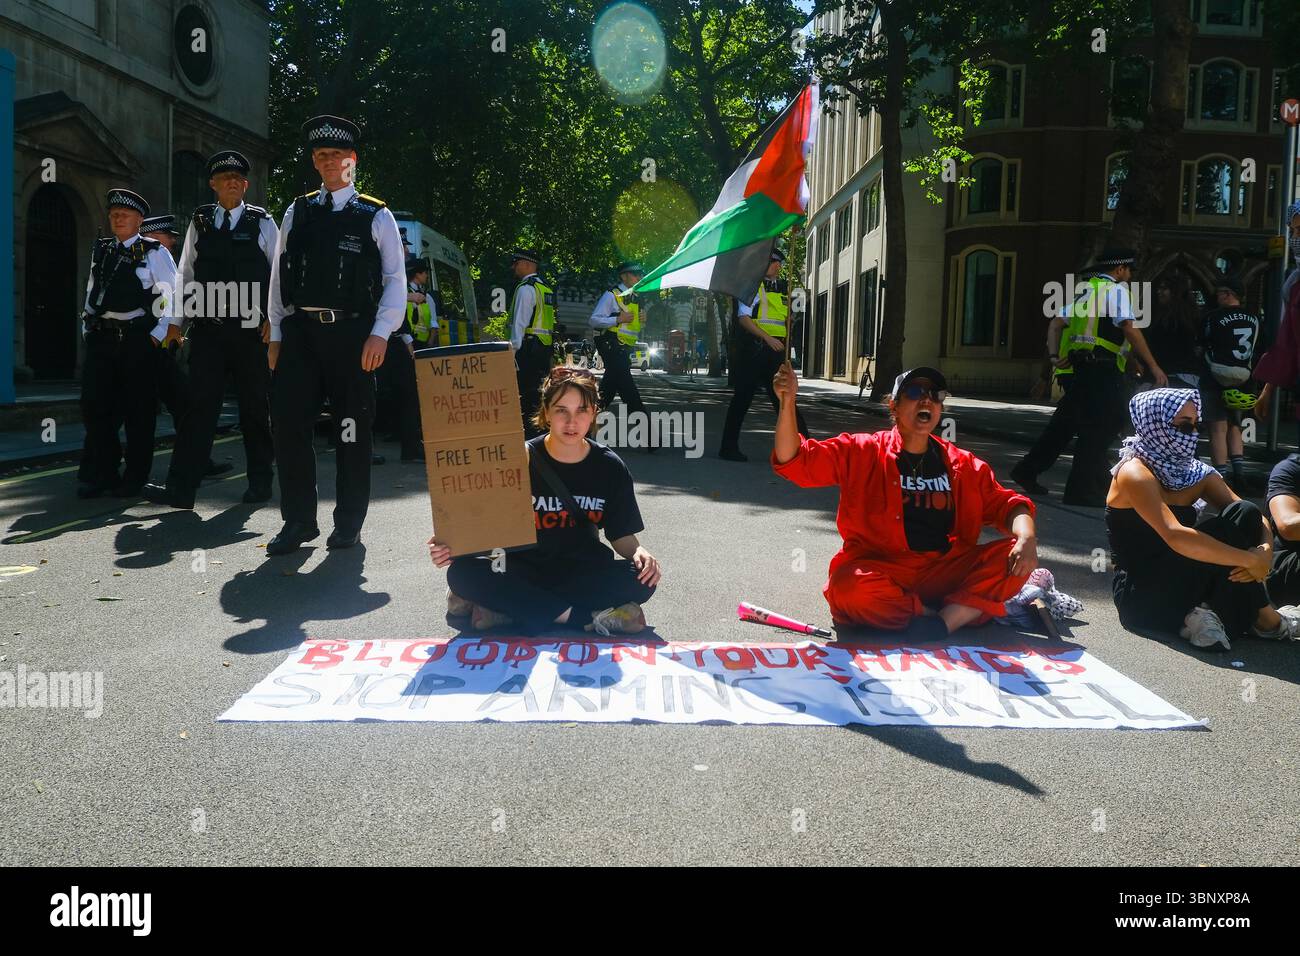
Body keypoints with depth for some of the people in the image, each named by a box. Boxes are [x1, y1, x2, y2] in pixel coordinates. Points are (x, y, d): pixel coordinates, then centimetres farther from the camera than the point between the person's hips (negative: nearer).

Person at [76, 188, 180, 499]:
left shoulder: (154, 252, 0)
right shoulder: (100, 250, 16)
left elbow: (173, 295, -5)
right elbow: (91, 292, 19)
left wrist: (160, 333, -10)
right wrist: (87, 329, 10)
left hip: (138, 338, -5)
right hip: (101, 337, 5)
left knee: (138, 409, 1)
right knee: (95, 406, 3)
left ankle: (135, 478, 11)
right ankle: (101, 473, 15)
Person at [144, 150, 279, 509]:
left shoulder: (262, 223, 5)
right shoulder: (199, 223, 12)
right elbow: (185, 274, 15)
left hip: (252, 328, -2)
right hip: (207, 328, 2)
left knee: (255, 406, 6)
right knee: (200, 405, -3)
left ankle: (260, 481, 18)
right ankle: (181, 487, -3)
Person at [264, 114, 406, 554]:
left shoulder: (375, 215, 4)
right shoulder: (297, 212, 13)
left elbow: (394, 278, 0)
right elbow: (279, 276, 12)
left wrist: (380, 333, -10)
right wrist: (276, 335, 7)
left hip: (351, 333, -3)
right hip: (300, 331, 3)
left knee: (352, 430, 3)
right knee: (288, 423, -2)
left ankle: (348, 523, 15)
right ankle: (298, 520, 10)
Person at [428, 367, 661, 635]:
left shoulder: (610, 467, -1)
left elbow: (621, 534, 5)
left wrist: (638, 552, -18)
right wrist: (450, 546, -26)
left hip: (583, 572, 1)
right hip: (523, 570, -1)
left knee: (641, 580, -28)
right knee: (462, 573, -29)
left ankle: (508, 607, -25)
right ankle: (590, 619, -30)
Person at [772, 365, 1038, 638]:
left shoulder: (963, 465, 13)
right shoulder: (861, 453, 3)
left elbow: (1006, 503, 14)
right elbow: (795, 461, -5)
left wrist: (1027, 538, -9)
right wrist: (787, 402, -20)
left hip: (945, 570, 3)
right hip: (881, 569, -3)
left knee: (1016, 556, -17)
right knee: (849, 589, -36)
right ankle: (969, 610, -20)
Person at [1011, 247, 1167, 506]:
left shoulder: (1085, 290, 20)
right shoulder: (1117, 289, -4)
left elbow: (1056, 324, 14)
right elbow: (1129, 329, -15)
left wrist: (1054, 356, 4)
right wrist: (1153, 366, -13)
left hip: (1075, 367, 9)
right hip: (1101, 368, -9)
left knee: (1064, 424, 18)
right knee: (1102, 427, -4)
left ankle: (1028, 471, 24)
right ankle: (1085, 492, -4)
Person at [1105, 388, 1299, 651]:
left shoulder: (1195, 472, 8)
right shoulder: (1135, 473, -16)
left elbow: (1257, 520, 4)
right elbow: (1175, 537, -30)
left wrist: (1265, 550, -19)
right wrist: (1251, 560, -27)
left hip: (1179, 587, 8)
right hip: (1142, 598, -8)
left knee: (1245, 516, -9)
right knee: (1235, 519, -17)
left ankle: (1210, 614, -8)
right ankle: (1261, 619, -5)